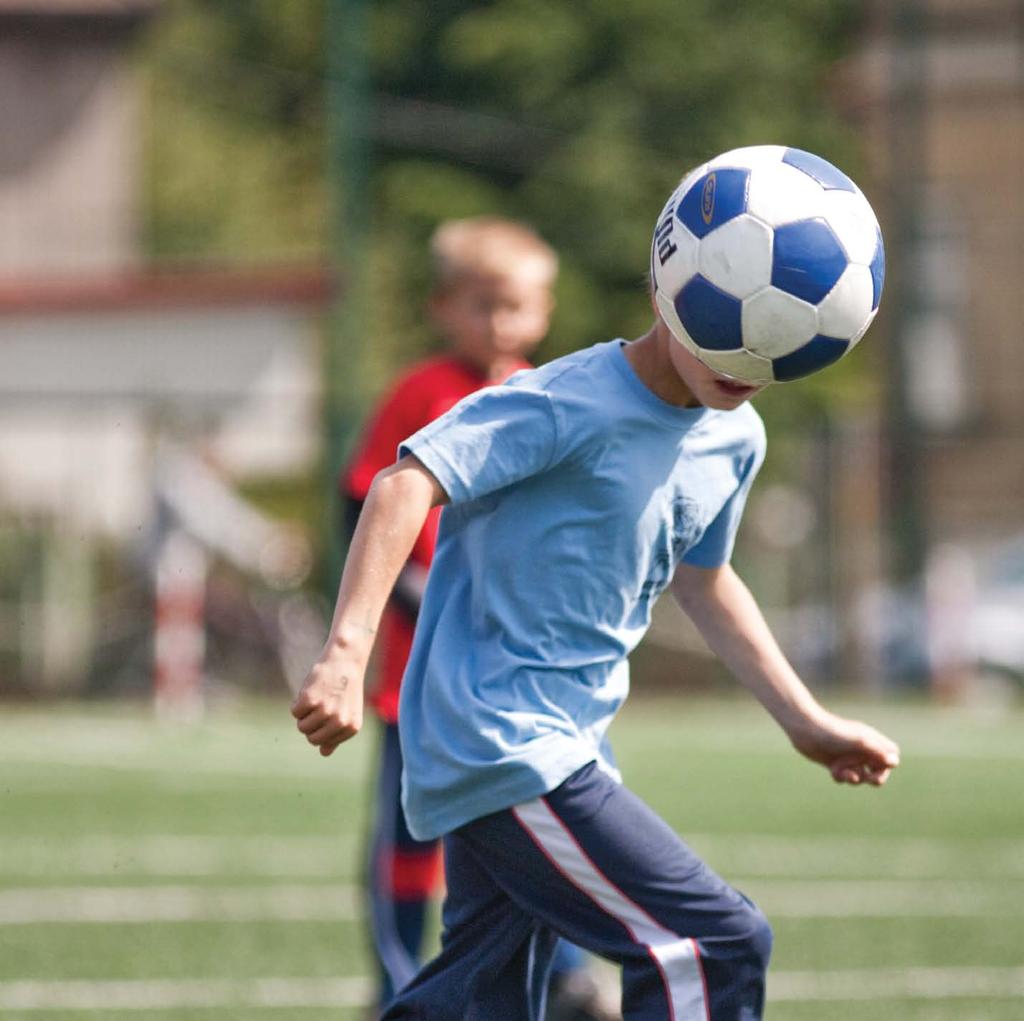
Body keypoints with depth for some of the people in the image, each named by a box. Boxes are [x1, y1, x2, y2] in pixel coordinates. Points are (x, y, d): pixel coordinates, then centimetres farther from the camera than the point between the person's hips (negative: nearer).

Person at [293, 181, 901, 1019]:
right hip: (502, 752, -9)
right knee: (720, 945, -15)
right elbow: (409, 481, -25)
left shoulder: (735, 440, 10)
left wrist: (806, 721, 28)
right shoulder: (570, 404, -16)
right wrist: (348, 653, -35)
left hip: (565, 749, 9)